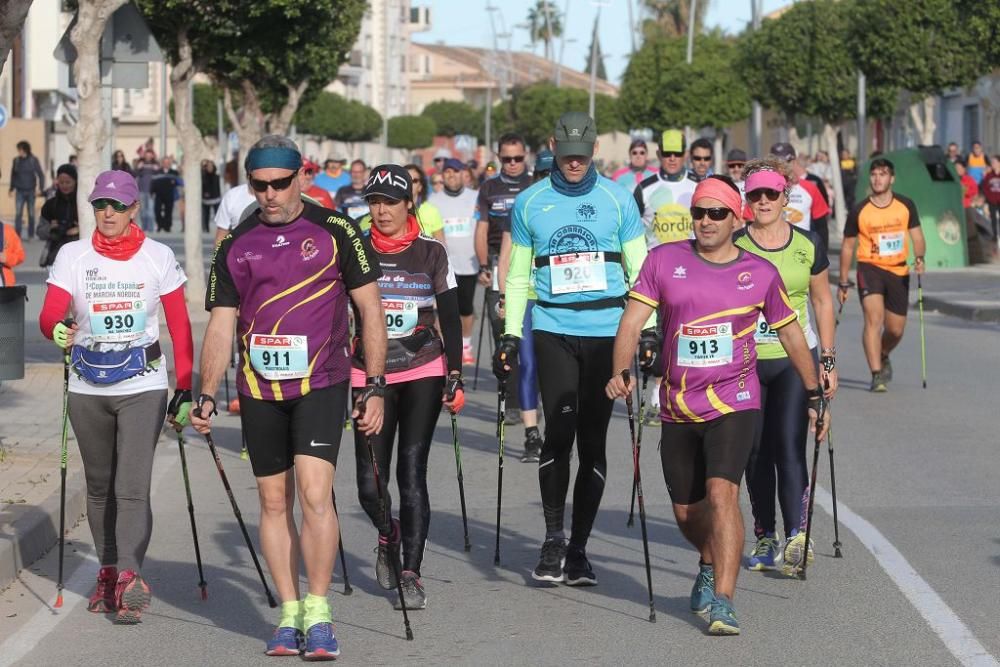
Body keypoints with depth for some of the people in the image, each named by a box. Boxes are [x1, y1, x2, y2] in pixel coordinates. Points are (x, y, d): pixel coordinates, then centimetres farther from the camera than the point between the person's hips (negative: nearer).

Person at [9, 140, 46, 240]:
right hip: (19, 191, 1)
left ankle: (31, 235, 17)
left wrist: (40, 188, -13)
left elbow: (41, 175, -4)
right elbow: (13, 176, 11)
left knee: (31, 214, 7)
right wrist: (12, 189, 11)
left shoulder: (33, 160, -4)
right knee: (18, 214, -8)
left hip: (31, 191, -1)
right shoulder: (16, 161, 2)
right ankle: (17, 235, -8)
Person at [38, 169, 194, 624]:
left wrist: (185, 388, -1)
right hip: (87, 387, 3)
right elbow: (50, 314, -9)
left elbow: (180, 327, 3)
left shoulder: (158, 257, 0)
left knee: (132, 486, -13)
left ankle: (129, 577, -19)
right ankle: (108, 571, 24)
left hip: (143, 386, -2)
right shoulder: (72, 256, 2)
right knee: (99, 485, 12)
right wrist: (58, 330, -32)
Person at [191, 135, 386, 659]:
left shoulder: (335, 231, -1)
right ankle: (289, 615, 14)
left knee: (315, 494, -14)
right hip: (258, 390, 4)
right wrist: (206, 396, -1)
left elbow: (370, 309, 2)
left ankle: (318, 615, -5)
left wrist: (375, 386, -4)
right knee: (273, 502, 6)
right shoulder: (235, 246, 8)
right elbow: (221, 326, 8)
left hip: (321, 384, -3)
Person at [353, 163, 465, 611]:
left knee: (412, 472, -9)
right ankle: (389, 536, 31)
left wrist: (455, 377, -1)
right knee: (370, 484, -2)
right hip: (369, 375, 1)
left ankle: (411, 574, -2)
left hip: (423, 374, -1)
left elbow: (450, 318, 5)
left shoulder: (431, 252, 2)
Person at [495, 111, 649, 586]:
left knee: (593, 441, 3)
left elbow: (640, 271, 6)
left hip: (606, 332, 0)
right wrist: (509, 337, 6)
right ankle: (553, 537, -1)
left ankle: (578, 549, 11)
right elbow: (517, 276, 12)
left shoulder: (618, 199, 4)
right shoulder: (530, 203, 6)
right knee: (559, 432, -14)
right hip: (552, 330, 0)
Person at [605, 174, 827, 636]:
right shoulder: (664, 260, 1)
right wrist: (621, 371, -22)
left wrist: (814, 395, 18)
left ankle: (722, 602, -21)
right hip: (678, 408, 3)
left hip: (733, 403, -2)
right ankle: (711, 567, 44)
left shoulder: (761, 273, 1)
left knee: (721, 493, -22)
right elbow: (633, 319, -5)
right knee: (686, 512, 12)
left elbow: (791, 334, 14)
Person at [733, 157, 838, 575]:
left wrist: (828, 360, 7)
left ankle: (797, 534, -18)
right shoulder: (733, 246, 0)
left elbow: (822, 302, 10)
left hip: (796, 358, -1)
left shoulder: (807, 244, 3)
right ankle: (764, 537, 15)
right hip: (745, 361, 1)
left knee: (789, 445, -12)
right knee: (756, 450, 6)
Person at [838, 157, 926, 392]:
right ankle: (877, 375, -22)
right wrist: (843, 283, 6)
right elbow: (847, 247, 6)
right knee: (873, 318, -22)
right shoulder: (859, 211, -3)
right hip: (870, 267, -3)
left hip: (899, 271, 3)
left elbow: (917, 236, 8)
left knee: (896, 330, 8)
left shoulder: (906, 206, 1)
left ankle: (883, 357, 42)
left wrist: (919, 257, -14)